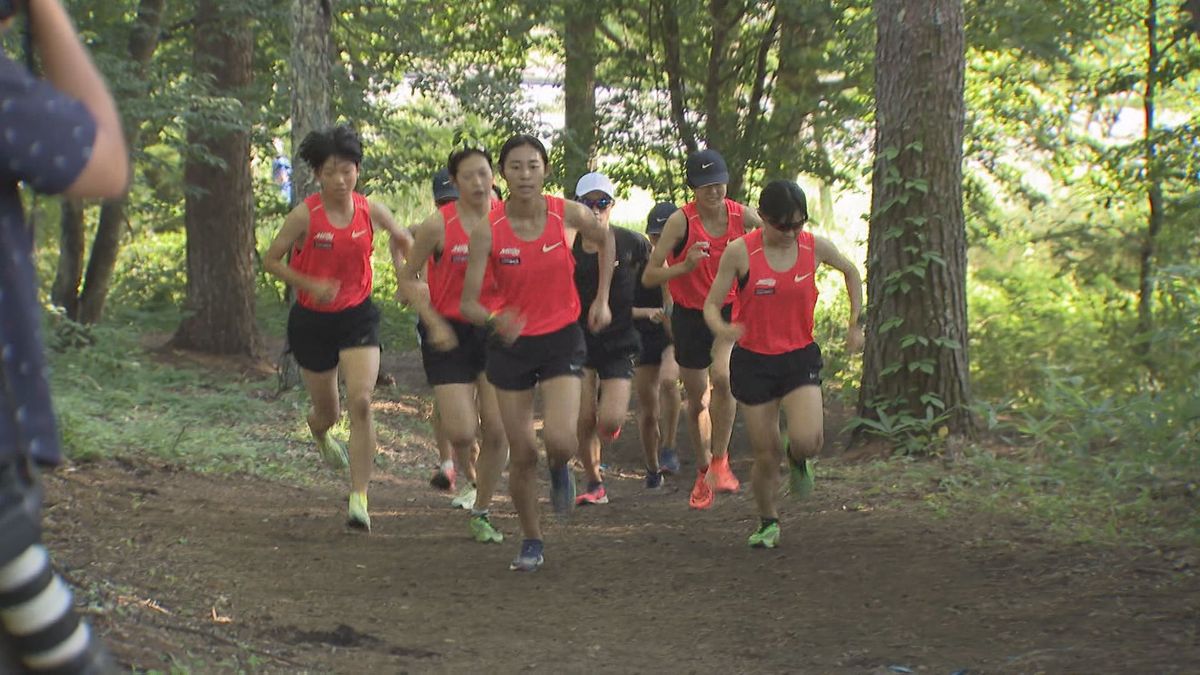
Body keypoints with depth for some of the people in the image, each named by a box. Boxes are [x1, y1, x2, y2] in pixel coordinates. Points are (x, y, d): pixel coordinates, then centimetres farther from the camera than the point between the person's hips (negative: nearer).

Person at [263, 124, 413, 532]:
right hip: (312, 321, -1)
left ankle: (359, 497, -14)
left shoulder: (371, 212, -6)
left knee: (361, 402, -19)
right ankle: (319, 430, 53)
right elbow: (271, 261, -6)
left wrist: (401, 272, 1)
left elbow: (402, 239, 15)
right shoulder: (304, 215, -14)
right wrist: (312, 285, -18)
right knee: (328, 411, 12)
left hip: (357, 316, 1)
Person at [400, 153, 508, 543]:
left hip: (495, 331, 3)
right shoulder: (438, 225, -9)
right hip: (449, 333, -2)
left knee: (497, 431, -1)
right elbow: (408, 280, 0)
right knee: (460, 431, -12)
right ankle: (470, 477, 25)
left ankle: (480, 513, 19)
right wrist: (434, 323, -11)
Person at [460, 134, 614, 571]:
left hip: (562, 340, 0)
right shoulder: (488, 231, -14)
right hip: (511, 344, 0)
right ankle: (531, 542, 25)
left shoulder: (568, 215, -11)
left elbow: (606, 240, 12)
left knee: (560, 440, -19)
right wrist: (496, 320, -37)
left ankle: (560, 469, 19)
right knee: (522, 455, 4)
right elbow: (468, 303, -16)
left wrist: (602, 299, 8)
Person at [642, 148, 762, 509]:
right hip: (690, 315, 0)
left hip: (731, 310, 0)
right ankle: (703, 473, 29)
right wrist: (685, 267, -31)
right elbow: (649, 276, -15)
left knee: (722, 377, -27)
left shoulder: (742, 216, -9)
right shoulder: (681, 221, -16)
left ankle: (720, 460, -12)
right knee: (697, 401, 9)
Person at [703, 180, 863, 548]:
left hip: (800, 357, 1)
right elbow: (711, 304, -7)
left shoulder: (816, 247, -5)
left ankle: (798, 459, 18)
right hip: (753, 361, -1)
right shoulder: (739, 252, -12)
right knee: (766, 455, 1)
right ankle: (768, 523, 27)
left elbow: (851, 272, 16)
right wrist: (721, 328, -29)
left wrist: (855, 324, 11)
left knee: (807, 441, -21)